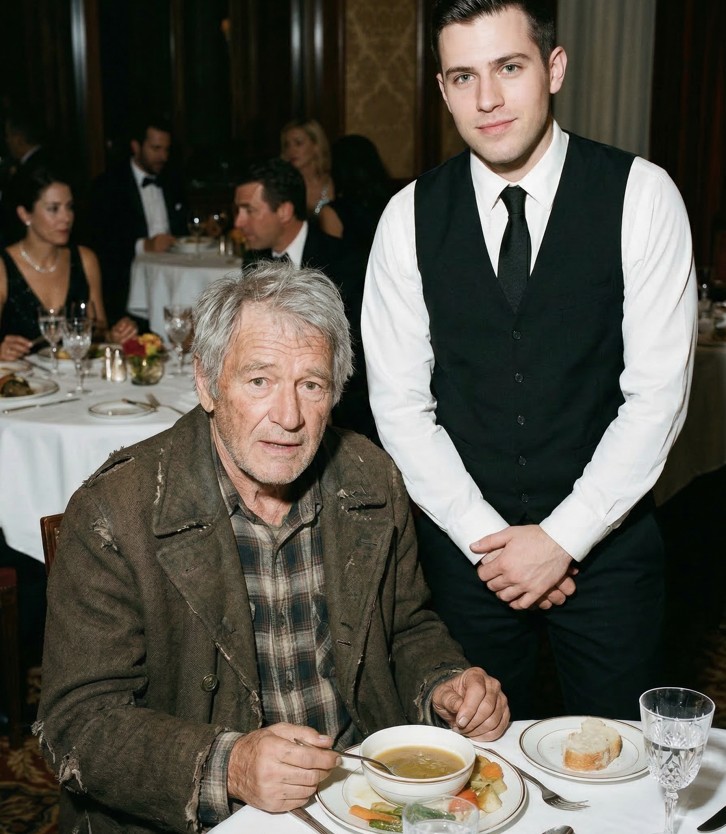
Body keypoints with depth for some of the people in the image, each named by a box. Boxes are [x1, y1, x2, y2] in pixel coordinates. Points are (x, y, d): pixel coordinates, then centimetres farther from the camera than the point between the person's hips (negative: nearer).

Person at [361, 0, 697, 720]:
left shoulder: (640, 196, -8)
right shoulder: (410, 217, -3)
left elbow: (658, 392, -9)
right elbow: (400, 405, -2)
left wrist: (563, 537, -12)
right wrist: (487, 538, -9)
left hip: (606, 539, -1)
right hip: (464, 543, 1)